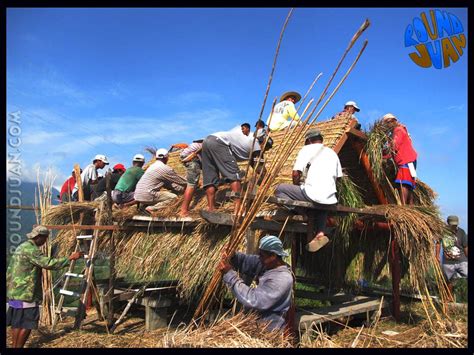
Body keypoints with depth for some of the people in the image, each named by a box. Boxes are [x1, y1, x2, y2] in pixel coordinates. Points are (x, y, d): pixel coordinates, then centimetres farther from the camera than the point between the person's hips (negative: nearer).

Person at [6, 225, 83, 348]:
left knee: (17, 323, 16)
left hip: (14, 292, 10)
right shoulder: (30, 249, -17)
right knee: (27, 324, -3)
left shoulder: (22, 247, 15)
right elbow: (48, 263, -25)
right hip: (25, 293, -10)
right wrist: (70, 258, -22)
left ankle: (14, 346, 23)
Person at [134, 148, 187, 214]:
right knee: (174, 197, -6)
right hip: (147, 196, -9)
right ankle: (151, 208, -16)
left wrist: (182, 188, 20)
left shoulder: (152, 166, 19)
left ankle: (143, 205, 9)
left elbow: (167, 183, 21)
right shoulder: (165, 168, -8)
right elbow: (179, 180, 4)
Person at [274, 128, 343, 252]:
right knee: (322, 205, 40)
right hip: (330, 199, 6)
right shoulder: (332, 152, 21)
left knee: (280, 189, 6)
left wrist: (296, 186, 17)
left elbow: (295, 174, -4)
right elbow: (337, 177, 21)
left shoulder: (307, 149, 5)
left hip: (312, 194, -6)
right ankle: (320, 233, 15)